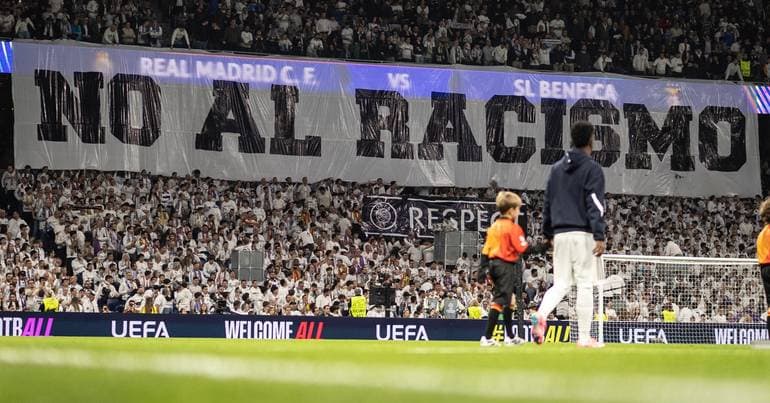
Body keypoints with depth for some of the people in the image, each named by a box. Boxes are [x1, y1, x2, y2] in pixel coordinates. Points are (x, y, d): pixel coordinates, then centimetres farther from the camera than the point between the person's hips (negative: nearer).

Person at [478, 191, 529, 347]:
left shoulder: (493, 227, 12)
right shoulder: (513, 227, -11)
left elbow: (485, 250, 11)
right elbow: (520, 247, -17)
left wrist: (486, 268, 14)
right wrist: (527, 244, 4)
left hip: (493, 264, 9)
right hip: (507, 265, -9)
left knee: (507, 300, 19)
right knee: (500, 300, -10)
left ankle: (510, 336, 29)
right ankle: (487, 337, -18)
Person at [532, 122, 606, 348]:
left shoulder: (557, 168, 14)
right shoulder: (592, 169, -6)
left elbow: (547, 202, 17)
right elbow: (595, 204, -14)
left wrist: (548, 233, 24)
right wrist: (599, 236, -17)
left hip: (560, 233, 6)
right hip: (583, 234, -6)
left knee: (561, 283, 9)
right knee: (585, 285, -1)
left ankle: (541, 315, -19)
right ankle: (584, 338, -1)